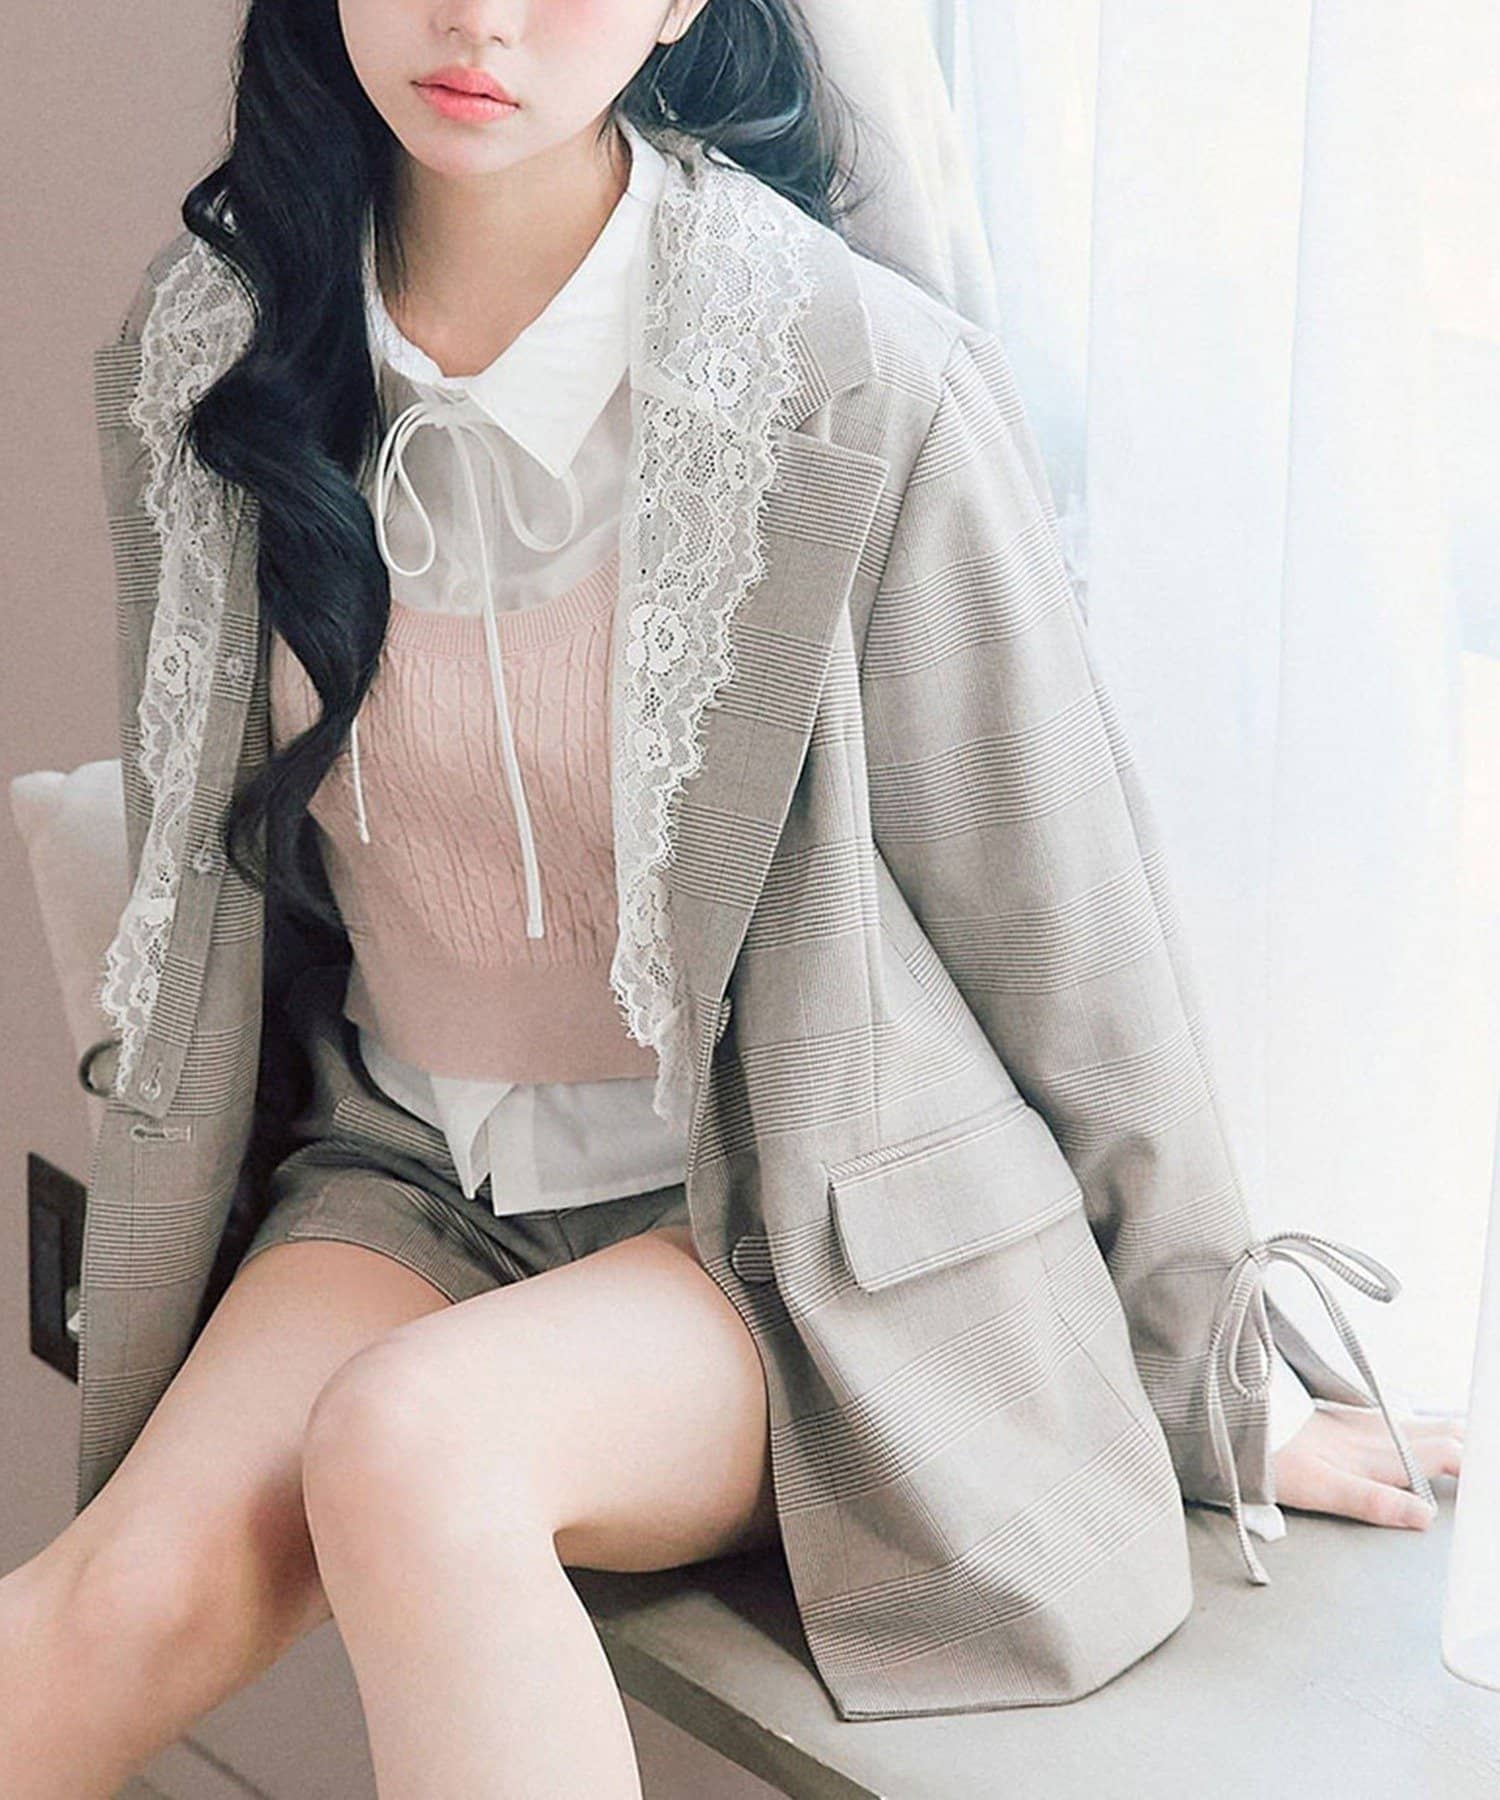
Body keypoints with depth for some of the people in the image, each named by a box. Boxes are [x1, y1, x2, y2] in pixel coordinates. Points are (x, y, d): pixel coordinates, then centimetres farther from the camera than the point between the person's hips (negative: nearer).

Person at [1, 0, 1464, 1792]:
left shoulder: (861, 386, -18)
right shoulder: (215, 347, -4)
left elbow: (1053, 924, -7)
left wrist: (1212, 1389, 3)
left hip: (783, 1235, -3)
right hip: (405, 1171, 4)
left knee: (410, 1446, -32)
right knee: (145, 1583, -23)